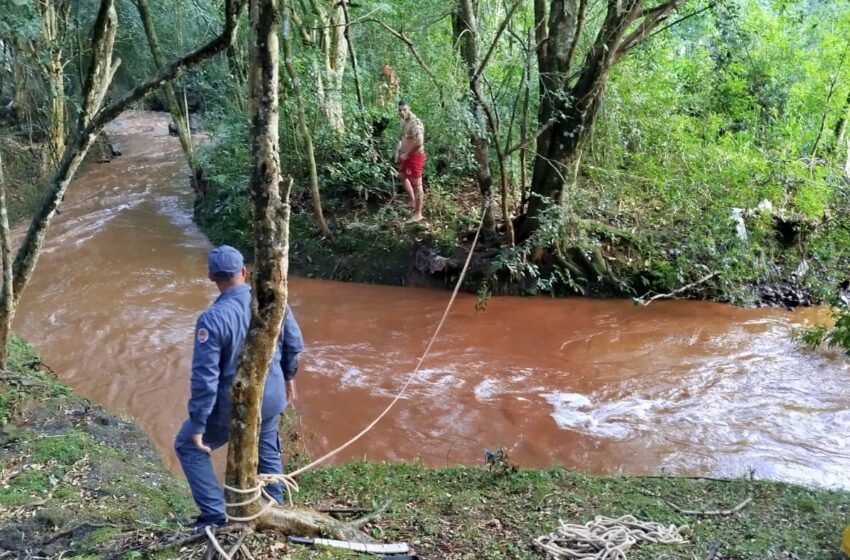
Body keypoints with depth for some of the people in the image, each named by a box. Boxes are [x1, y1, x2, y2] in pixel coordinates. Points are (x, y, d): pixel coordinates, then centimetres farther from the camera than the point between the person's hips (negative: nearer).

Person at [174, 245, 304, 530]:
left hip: (232, 406, -5)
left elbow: (205, 377, -23)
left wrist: (197, 425, -14)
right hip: (271, 397, 5)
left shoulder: (212, 318, -25)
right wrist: (288, 375, 23)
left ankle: (214, 514, 15)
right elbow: (294, 343, 5)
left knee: (188, 446, 18)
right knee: (267, 453, 27)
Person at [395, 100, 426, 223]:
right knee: (402, 175, 30)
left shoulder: (415, 123, -21)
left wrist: (406, 154, -21)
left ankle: (418, 214, -1)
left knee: (416, 184, -6)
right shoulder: (403, 123, 10)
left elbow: (419, 142, -31)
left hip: (415, 156, -11)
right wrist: (397, 153, 9)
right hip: (406, 156, 11)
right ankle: (412, 200, 43)